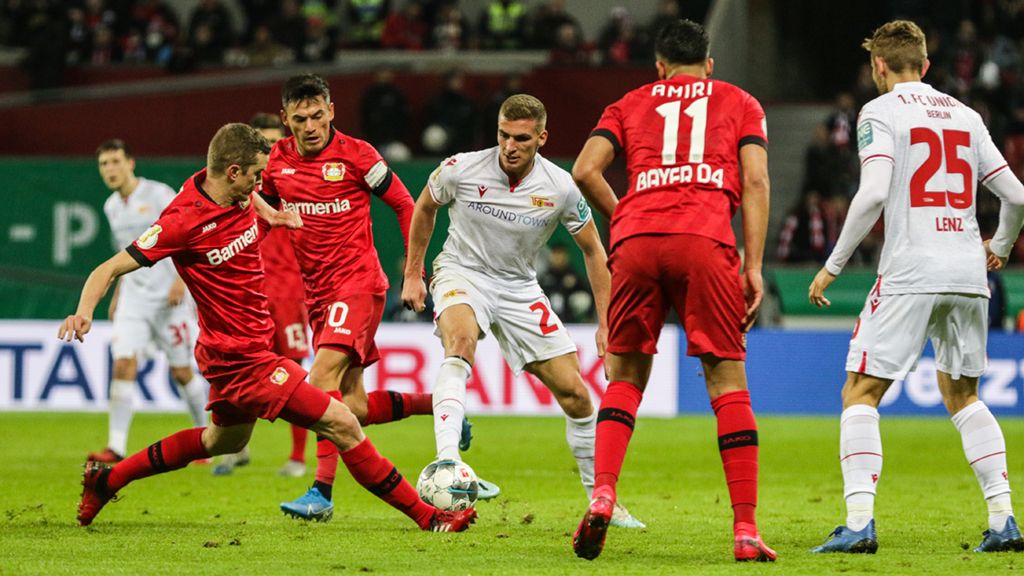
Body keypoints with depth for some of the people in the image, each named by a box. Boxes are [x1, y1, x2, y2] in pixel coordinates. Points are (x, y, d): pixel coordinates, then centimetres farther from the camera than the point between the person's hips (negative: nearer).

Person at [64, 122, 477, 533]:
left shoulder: (236, 194, -2)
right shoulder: (186, 221, -24)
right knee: (342, 425, -11)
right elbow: (110, 269, -23)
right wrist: (84, 311, -39)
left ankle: (106, 480, 41)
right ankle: (426, 515, -4)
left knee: (225, 440, 32)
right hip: (241, 357, -10)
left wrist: (268, 213, 14)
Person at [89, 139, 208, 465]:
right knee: (123, 363, -12)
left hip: (170, 296, -5)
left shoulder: (158, 195, -9)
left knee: (181, 371, 3)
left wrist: (181, 279, -21)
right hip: (134, 297, 5)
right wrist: (117, 294, 20)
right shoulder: (112, 207, 11)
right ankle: (116, 447, -15)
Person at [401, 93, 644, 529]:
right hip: (462, 274, -2)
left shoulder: (560, 188, -14)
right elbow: (424, 207, 6)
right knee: (460, 342, -38)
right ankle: (446, 461, -50)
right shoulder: (462, 170, -16)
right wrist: (412, 275, 6)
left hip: (519, 288, 3)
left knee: (574, 393, -1)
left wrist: (606, 324, -2)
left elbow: (593, 250, 0)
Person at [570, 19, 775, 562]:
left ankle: (601, 496, -6)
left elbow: (585, 170, 9)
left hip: (636, 239, 1)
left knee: (625, 378, 14)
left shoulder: (630, 104, 25)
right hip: (705, 240, -1)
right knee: (727, 381, 2)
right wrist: (753, 267, 5)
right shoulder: (739, 103, 23)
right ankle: (746, 528, -3)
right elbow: (755, 181, 8)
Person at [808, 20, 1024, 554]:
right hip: (967, 276, 5)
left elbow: (874, 193, -15)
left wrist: (833, 265, -8)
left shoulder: (880, 112, 0)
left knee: (860, 393, 1)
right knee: (963, 396, 19)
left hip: (909, 275, -5)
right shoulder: (965, 116, 16)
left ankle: (859, 523, -13)